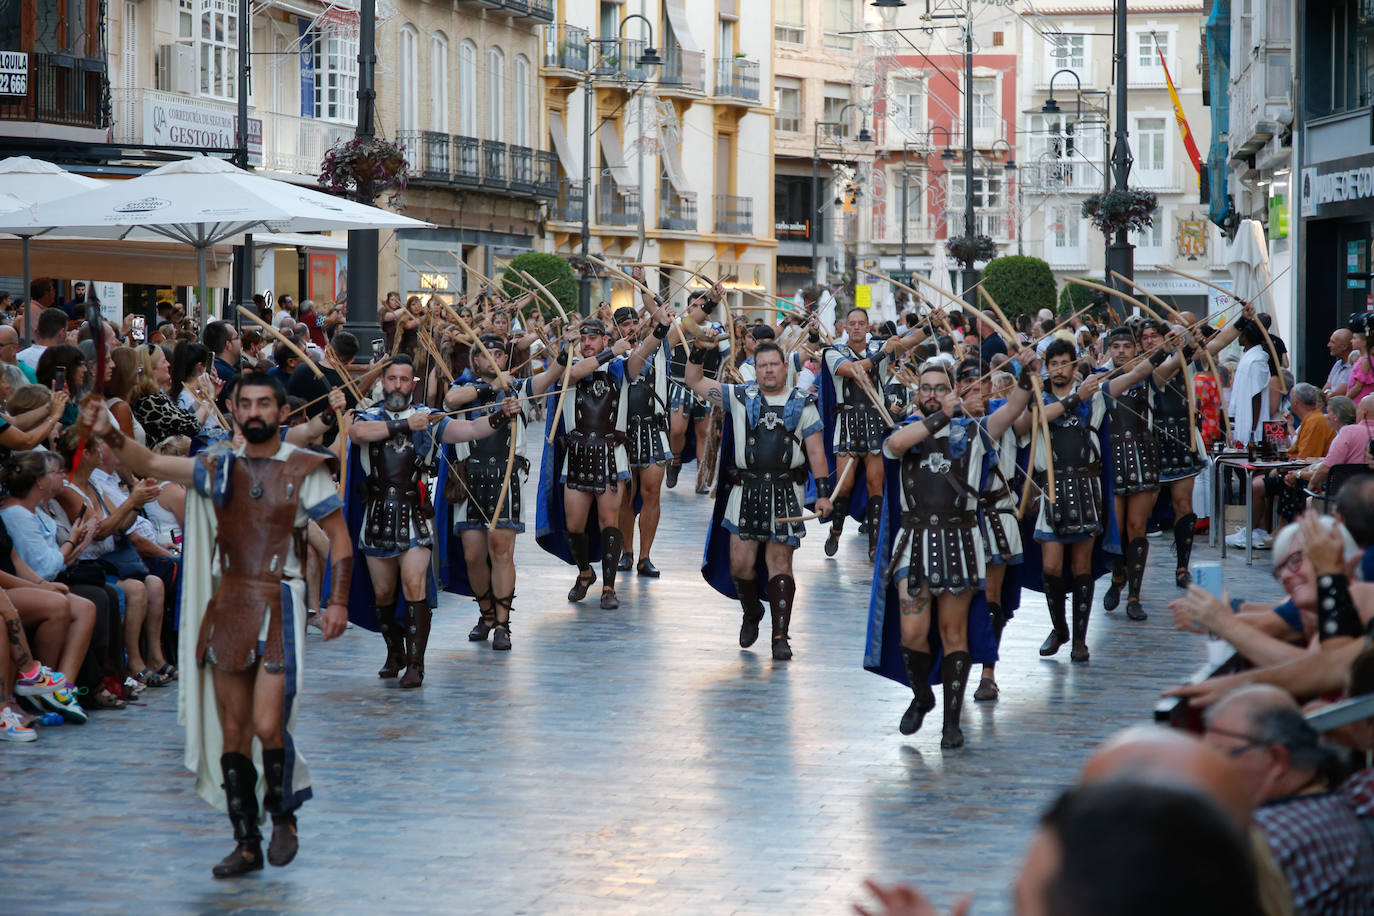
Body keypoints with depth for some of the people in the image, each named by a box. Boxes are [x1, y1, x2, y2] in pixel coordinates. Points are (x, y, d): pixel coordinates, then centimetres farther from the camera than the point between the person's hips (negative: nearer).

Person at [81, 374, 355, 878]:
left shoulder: (304, 470, 0)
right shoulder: (217, 467, 9)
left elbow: (339, 536, 3)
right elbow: (151, 464, 0)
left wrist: (337, 601, -6)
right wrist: (109, 434, -17)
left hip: (279, 605, -4)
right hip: (227, 605, 4)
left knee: (268, 726, -14)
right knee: (232, 733, 5)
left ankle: (283, 814, 13)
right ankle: (247, 844, 13)